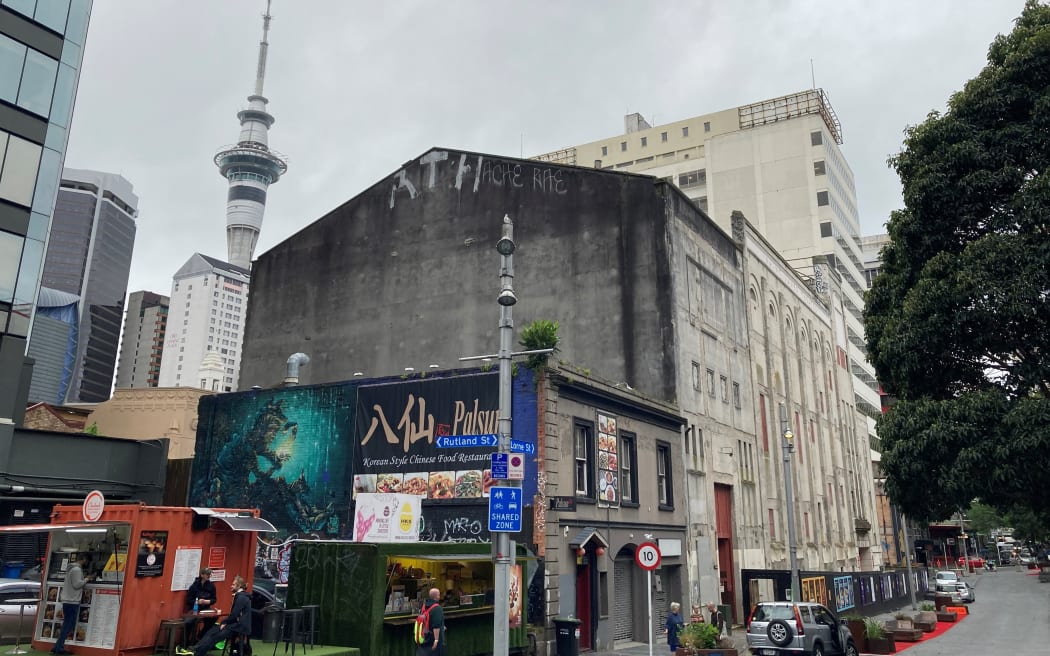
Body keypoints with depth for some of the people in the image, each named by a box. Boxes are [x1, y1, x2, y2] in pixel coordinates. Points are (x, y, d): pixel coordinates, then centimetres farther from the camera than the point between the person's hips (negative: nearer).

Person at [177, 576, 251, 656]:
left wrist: (224, 623, -5)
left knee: (215, 636, -16)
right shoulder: (240, 596, 17)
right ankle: (194, 649, -6)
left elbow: (234, 615, -19)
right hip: (237, 623, 10)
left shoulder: (241, 597, -16)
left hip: (240, 627, -10)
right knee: (212, 631, 0)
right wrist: (225, 622, 5)